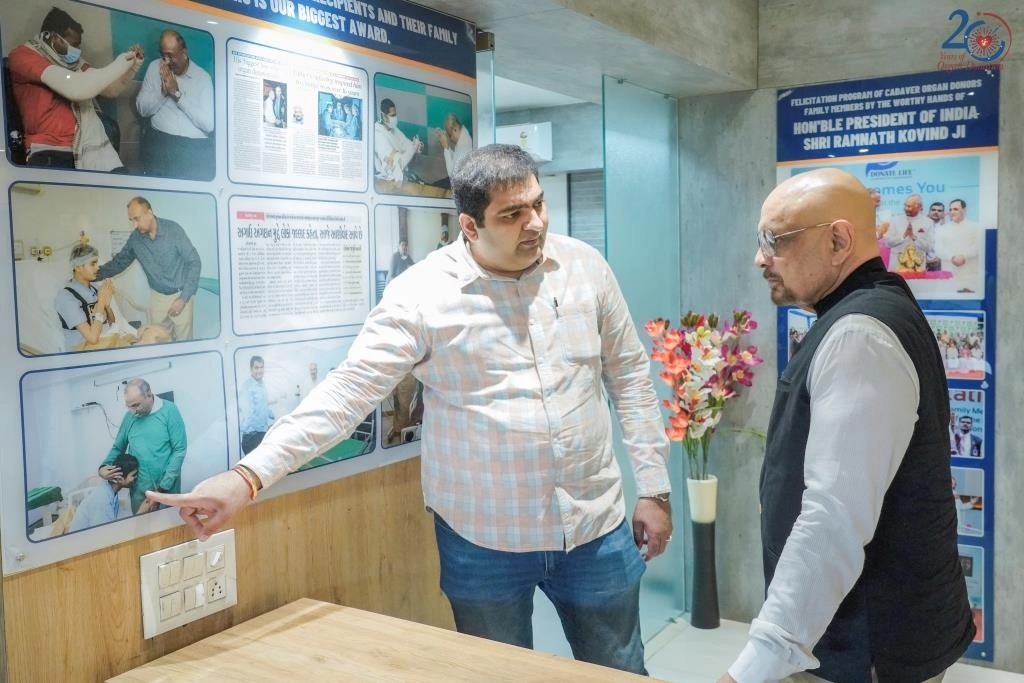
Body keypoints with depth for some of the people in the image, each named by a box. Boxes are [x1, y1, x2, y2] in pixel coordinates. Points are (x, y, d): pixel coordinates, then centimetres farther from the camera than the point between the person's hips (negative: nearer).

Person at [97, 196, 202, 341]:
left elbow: (194, 262, -14)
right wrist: (95, 274, -6)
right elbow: (119, 262, 10)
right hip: (157, 296, 4)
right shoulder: (135, 238, -4)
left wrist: (183, 298, -17)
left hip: (180, 295, -4)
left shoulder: (173, 229, -16)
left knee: (183, 341, 2)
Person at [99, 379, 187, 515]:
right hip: (139, 490, 3)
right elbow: (118, 448, 16)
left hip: (167, 488, -3)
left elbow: (179, 450, -9)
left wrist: (163, 488, -12)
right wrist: (103, 467, -5)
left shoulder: (169, 411, -7)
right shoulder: (130, 416, 5)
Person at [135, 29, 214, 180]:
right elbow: (142, 109, 7)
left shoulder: (203, 77, 3)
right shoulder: (155, 67, 11)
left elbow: (209, 124, -9)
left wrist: (177, 93, -9)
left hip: (196, 145, -1)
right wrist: (163, 91, -8)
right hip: (160, 140, 1)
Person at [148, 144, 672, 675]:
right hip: (485, 541, -3)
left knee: (620, 672, 19)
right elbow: (346, 392, -19)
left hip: (596, 528, 3)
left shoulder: (585, 267, -2)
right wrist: (248, 476, -29)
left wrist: (654, 487, 5)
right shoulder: (423, 294, -14)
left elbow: (629, 375, 6)